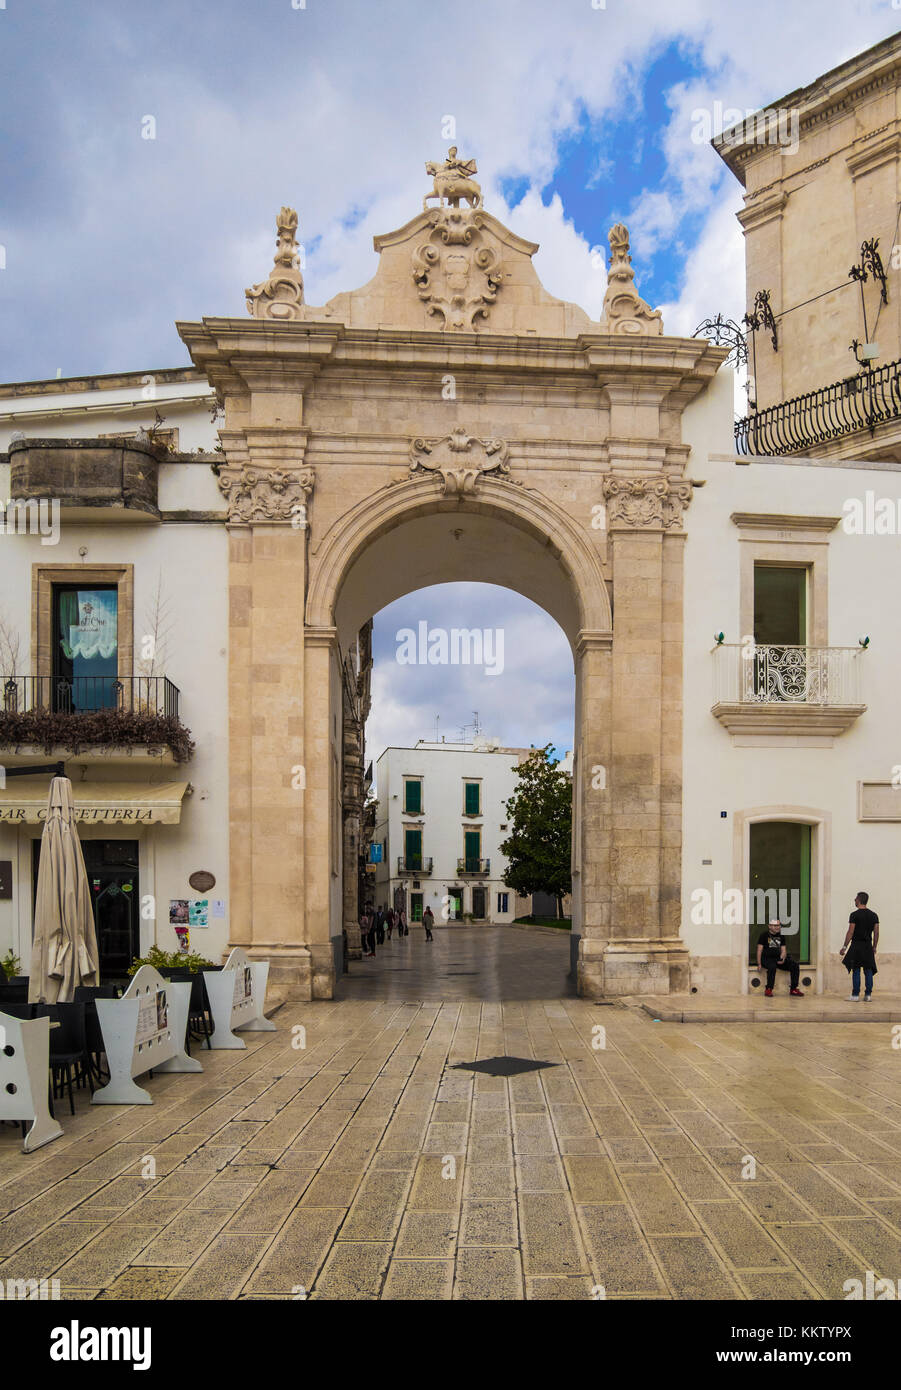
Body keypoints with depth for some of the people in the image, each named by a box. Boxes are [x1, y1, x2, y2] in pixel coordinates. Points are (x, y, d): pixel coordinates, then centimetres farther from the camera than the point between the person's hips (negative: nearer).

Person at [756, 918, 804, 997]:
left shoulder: (781, 937, 15)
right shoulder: (764, 935, 1)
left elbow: (783, 950, 11)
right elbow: (759, 950, -3)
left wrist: (782, 959, -12)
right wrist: (759, 964, -12)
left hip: (778, 959, 5)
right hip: (766, 958, -5)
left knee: (795, 965, -13)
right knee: (772, 967, -38)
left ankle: (793, 989, -4)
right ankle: (768, 990, -27)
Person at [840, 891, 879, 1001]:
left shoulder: (855, 915, -9)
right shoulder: (873, 915, 7)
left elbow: (850, 932, -11)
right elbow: (876, 933, 7)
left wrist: (844, 947, -6)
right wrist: (874, 947, 16)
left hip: (857, 945, -5)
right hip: (868, 946, 5)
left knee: (856, 971, -2)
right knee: (868, 971, 8)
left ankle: (855, 995, -2)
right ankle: (868, 995, 7)